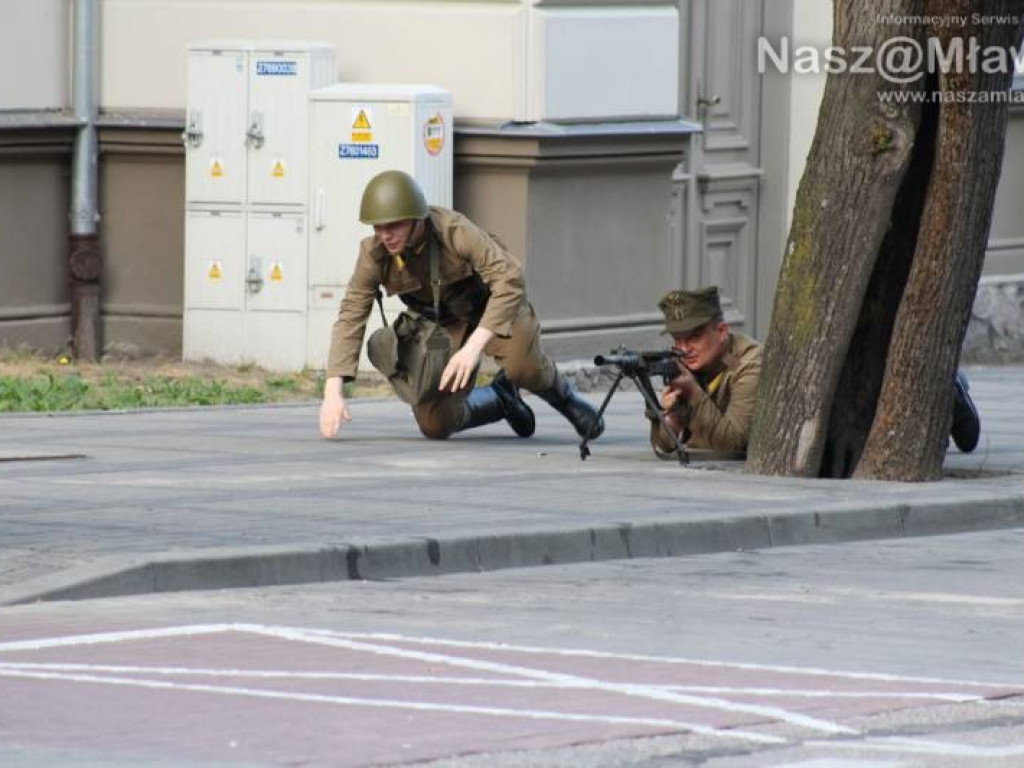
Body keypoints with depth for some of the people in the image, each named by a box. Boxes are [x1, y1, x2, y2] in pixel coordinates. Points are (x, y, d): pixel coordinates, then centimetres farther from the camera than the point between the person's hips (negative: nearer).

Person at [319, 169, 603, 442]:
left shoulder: (455, 230, -33)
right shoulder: (374, 253, -22)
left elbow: (509, 279, -39)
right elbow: (351, 316, -17)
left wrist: (474, 346, -49)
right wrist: (333, 390, -28)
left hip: (493, 304, -4)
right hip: (443, 325, 4)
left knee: (523, 365, -35)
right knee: (435, 425, -7)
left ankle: (562, 395, 1)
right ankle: (503, 400, 23)